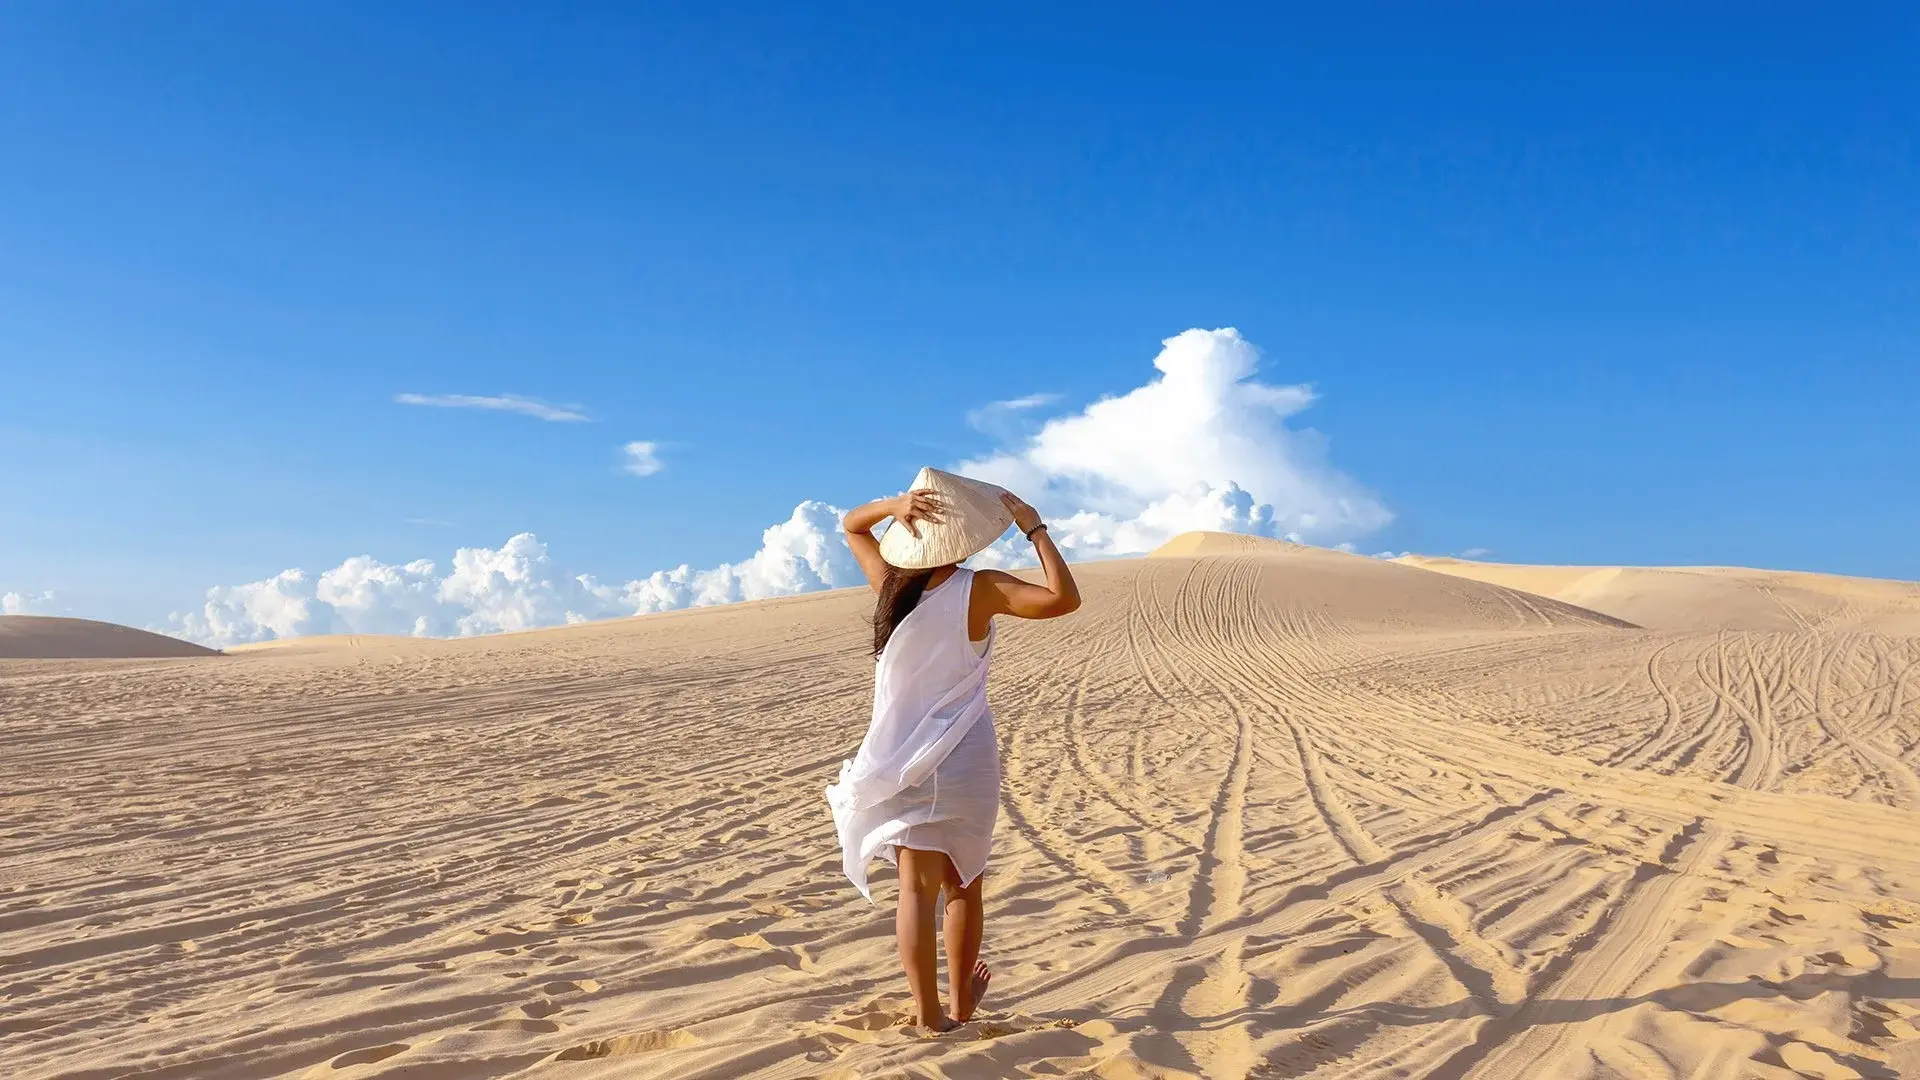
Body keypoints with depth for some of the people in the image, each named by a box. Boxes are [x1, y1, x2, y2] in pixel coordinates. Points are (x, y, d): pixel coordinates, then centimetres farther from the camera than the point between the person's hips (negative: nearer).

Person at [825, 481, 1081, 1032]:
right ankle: (962, 1001, 29)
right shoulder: (979, 589, -13)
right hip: (963, 756, -2)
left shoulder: (891, 582, 0)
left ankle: (929, 1012, 1)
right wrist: (1034, 528, -14)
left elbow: (851, 525, 15)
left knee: (917, 886, 3)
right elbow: (1064, 599, -22)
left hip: (900, 756, 2)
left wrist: (894, 504, -5)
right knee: (963, 883, 16)